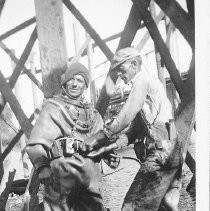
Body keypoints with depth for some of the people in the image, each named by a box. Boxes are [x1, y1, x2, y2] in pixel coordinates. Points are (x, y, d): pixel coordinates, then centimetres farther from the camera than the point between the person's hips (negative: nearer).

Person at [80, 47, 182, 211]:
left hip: (161, 153, -10)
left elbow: (124, 118, -15)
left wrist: (97, 138, -7)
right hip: (170, 154, 10)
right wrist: (106, 147, 6)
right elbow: (134, 131, 16)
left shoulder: (143, 81, -5)